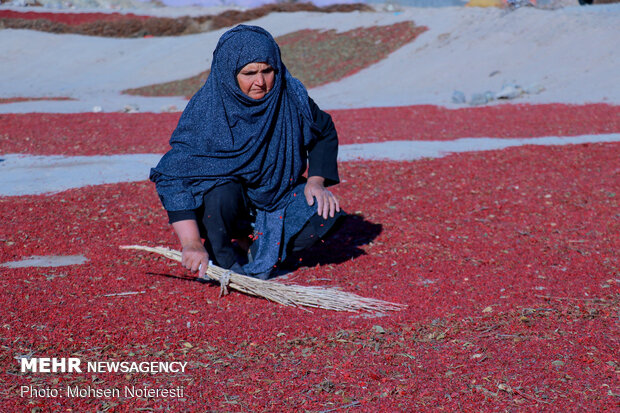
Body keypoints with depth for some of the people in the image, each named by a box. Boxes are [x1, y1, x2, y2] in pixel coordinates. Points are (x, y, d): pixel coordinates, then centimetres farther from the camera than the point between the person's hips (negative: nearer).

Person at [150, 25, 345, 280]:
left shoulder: (290, 96, -14)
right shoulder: (205, 111, -25)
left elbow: (325, 134, 7)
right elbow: (174, 176, -31)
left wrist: (316, 181, -7)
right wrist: (191, 243, -39)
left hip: (275, 194, 4)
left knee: (325, 212, -21)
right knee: (221, 193, -37)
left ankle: (250, 248, -7)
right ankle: (223, 262, -10)